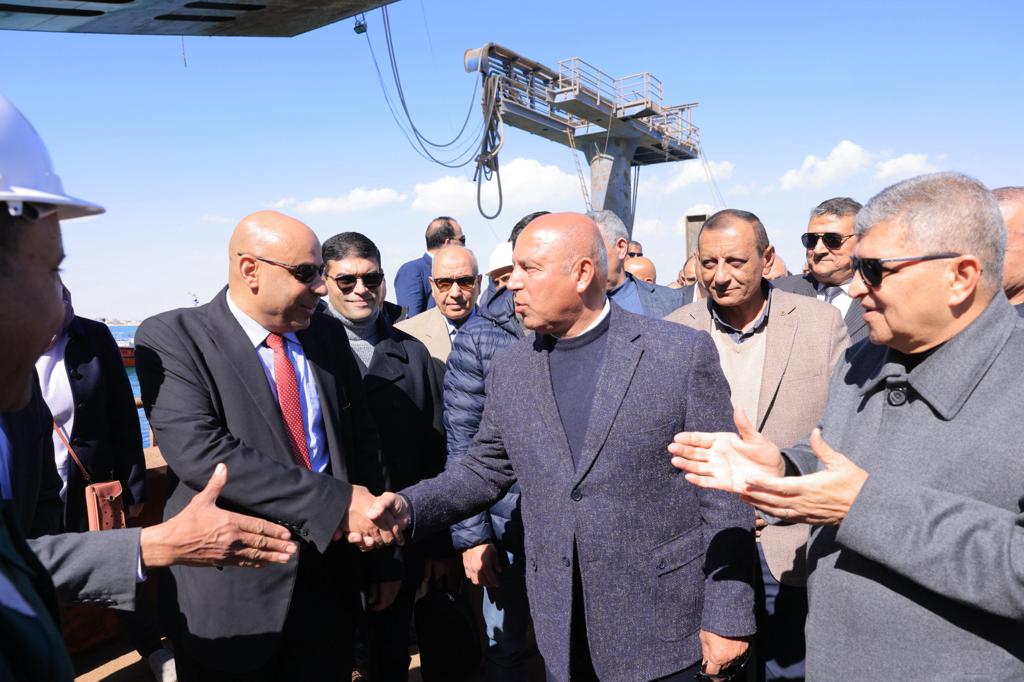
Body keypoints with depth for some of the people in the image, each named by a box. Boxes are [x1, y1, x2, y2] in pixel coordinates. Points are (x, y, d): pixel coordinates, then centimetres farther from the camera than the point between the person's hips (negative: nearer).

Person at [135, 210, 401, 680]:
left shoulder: (328, 334, 5)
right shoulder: (170, 338, -11)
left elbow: (362, 446, 8)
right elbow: (199, 451, -24)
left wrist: (382, 560, 8)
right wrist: (334, 500, -26)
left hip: (329, 578, 4)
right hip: (233, 588, -4)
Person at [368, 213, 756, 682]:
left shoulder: (683, 352, -11)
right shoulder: (510, 369, 1)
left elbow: (721, 494, -9)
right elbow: (483, 470, 9)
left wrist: (727, 618, -8)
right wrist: (409, 508, -7)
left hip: (666, 627, -3)